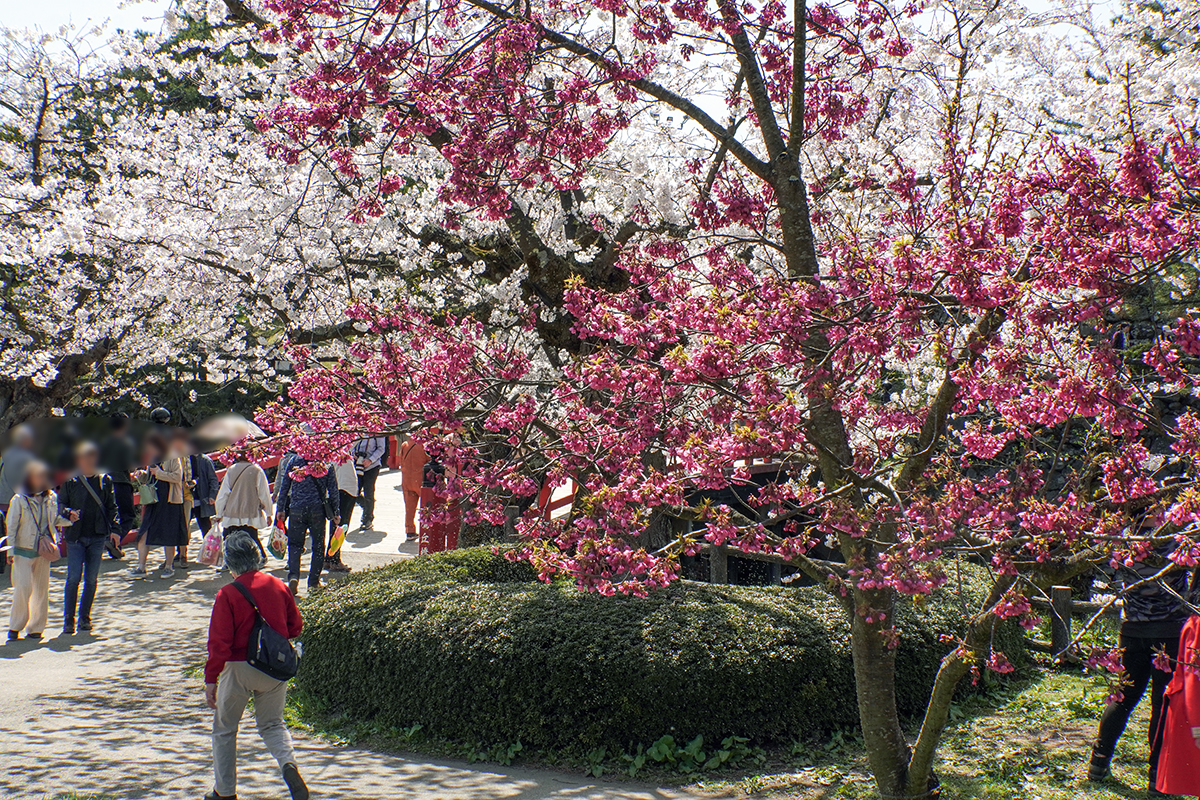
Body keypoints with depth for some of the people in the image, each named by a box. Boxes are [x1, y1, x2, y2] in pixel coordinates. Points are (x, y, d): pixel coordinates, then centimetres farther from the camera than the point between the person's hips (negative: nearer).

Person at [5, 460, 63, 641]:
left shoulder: (51, 498, 5)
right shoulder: (19, 500, -5)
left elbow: (55, 520, 15)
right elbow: (11, 526, -1)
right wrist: (11, 551, -5)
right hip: (23, 551, -4)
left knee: (42, 589, 5)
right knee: (23, 587, -10)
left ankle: (36, 627, 15)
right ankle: (15, 626, 6)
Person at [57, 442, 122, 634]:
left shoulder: (104, 480, 7)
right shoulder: (71, 481, 2)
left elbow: (112, 507, 9)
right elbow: (61, 503, 5)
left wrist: (114, 529, -1)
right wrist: (68, 513, -16)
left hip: (98, 536, 2)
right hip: (76, 536, -2)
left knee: (92, 579, 5)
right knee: (74, 577, -8)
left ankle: (85, 617, 15)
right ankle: (68, 618, 1)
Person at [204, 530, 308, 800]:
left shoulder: (227, 594, -14)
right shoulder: (278, 586, -2)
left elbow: (219, 641, -15)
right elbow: (296, 627, 6)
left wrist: (211, 679, -8)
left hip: (238, 669, -4)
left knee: (224, 729, 15)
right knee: (272, 724, 19)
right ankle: (288, 763, -10)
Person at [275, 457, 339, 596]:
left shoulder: (294, 460, 2)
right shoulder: (327, 463, 0)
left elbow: (284, 486, 4)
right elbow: (333, 489, 3)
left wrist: (280, 509, 12)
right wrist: (335, 512, 11)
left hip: (297, 509, 0)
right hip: (318, 509, 0)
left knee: (295, 544, 9)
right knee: (318, 546, 12)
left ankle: (293, 576, -13)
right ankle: (314, 582, 13)